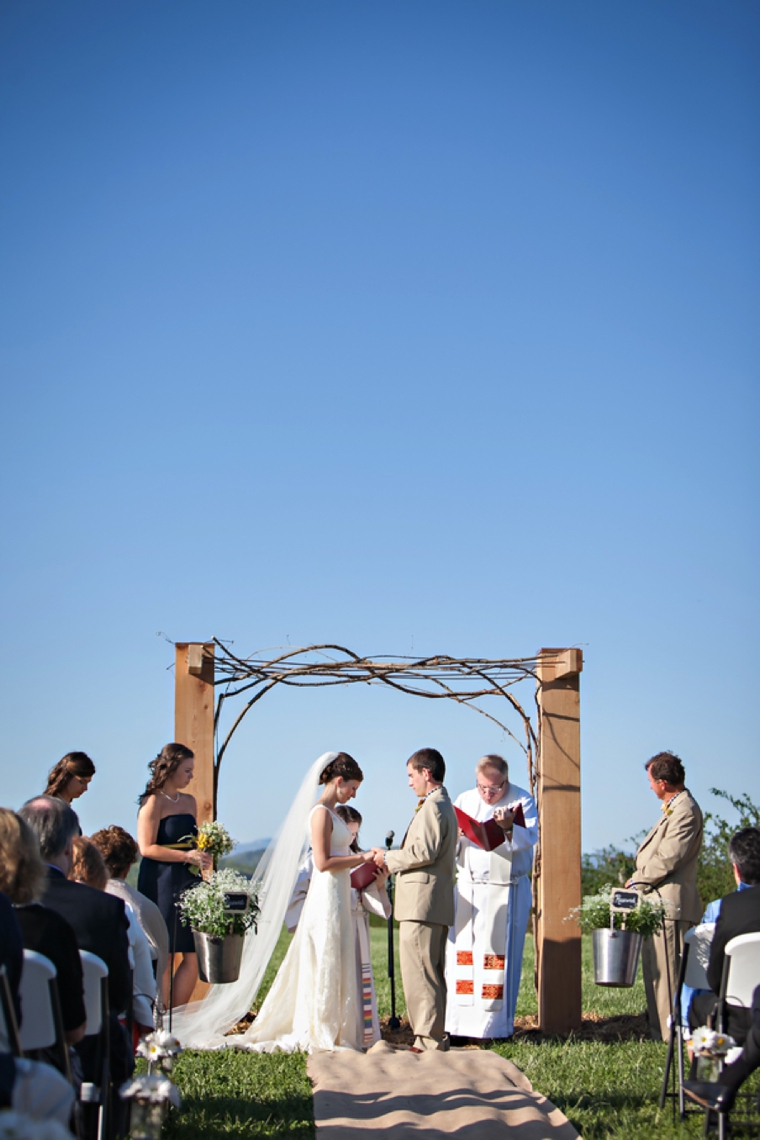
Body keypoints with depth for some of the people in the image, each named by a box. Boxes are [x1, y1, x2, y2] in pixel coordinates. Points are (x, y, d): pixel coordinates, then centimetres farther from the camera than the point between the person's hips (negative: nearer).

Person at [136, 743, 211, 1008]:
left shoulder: (189, 801, 15)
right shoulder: (153, 802, -6)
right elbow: (147, 848, -13)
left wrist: (202, 855, 6)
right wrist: (186, 857, -16)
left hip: (188, 883, 7)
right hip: (161, 885, -7)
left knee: (194, 955, 1)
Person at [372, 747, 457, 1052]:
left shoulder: (432, 806, -11)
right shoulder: (445, 806, 22)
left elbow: (424, 852, -21)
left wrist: (389, 858, -8)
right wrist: (393, 859, 17)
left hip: (422, 901, -11)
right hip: (437, 903, 11)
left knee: (419, 973, -9)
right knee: (432, 974, 13)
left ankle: (428, 1040, -8)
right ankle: (435, 1036, 18)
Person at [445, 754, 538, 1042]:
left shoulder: (522, 800, -2)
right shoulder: (464, 800, 10)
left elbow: (529, 839, -16)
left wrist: (509, 827, -36)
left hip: (506, 891, -3)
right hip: (468, 889, 4)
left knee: (499, 955, -3)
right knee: (462, 953, 0)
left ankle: (496, 1024, 4)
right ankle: (459, 1022, 4)